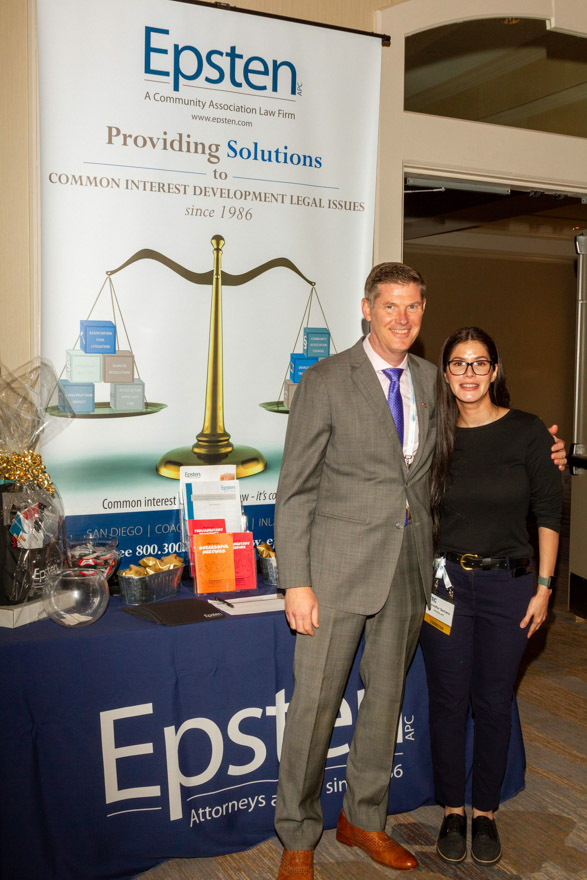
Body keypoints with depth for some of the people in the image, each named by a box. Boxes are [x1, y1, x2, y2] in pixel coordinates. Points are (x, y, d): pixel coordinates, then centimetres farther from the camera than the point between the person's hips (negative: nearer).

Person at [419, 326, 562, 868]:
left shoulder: (528, 432, -4)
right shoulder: (437, 436, 1)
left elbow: (549, 513, -1)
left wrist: (543, 586, -4)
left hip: (509, 585, -1)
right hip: (446, 582, 2)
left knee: (494, 701, 9)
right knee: (448, 699, 8)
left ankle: (485, 812, 27)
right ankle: (452, 811, 26)